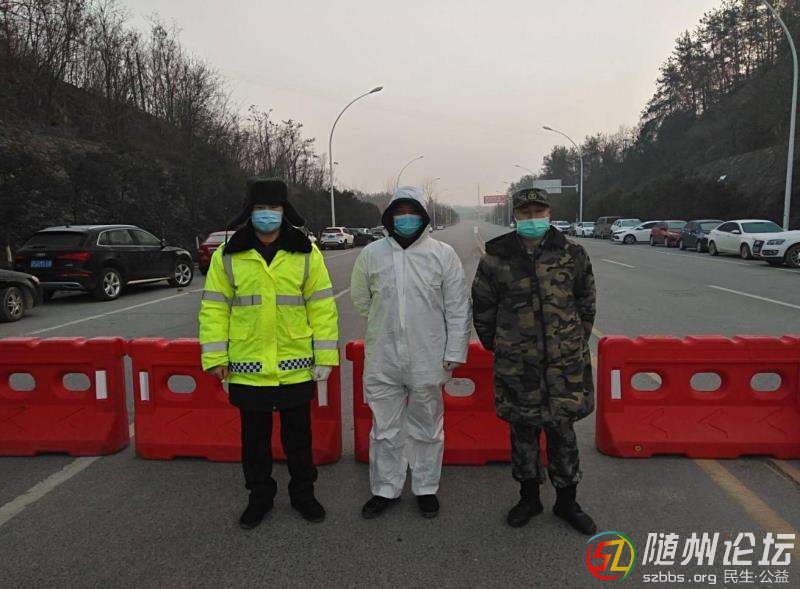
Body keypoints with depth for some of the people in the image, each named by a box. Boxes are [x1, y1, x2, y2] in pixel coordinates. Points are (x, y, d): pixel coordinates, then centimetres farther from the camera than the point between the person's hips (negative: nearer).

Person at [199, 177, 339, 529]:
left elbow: (322, 306, -2)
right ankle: (259, 496, 35)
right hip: (248, 367, 1)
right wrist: (215, 356, -3)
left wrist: (325, 356, -5)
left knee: (299, 435, 15)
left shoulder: (306, 254, -2)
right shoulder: (227, 256, -1)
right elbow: (214, 308, 1)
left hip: (296, 367, 0)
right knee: (254, 437, 15)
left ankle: (303, 493, 34)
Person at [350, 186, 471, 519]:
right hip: (383, 360, 1)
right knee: (385, 430, 12)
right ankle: (385, 490, 29)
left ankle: (426, 489, 32)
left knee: (427, 429, 14)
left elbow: (458, 307, -2)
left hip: (428, 361, -1)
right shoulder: (371, 254, 1)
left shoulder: (443, 254, -3)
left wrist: (454, 353, -4)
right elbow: (360, 298, 15)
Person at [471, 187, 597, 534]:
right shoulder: (497, 258, -2)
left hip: (565, 362, 1)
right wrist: (498, 346, 10)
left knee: (562, 430, 9)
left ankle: (566, 502, 29)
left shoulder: (572, 255, 2)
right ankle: (529, 498, 31)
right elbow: (482, 308, 8)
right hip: (516, 365, 0)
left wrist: (577, 343, 14)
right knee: (522, 431, 12)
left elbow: (586, 303, 13)